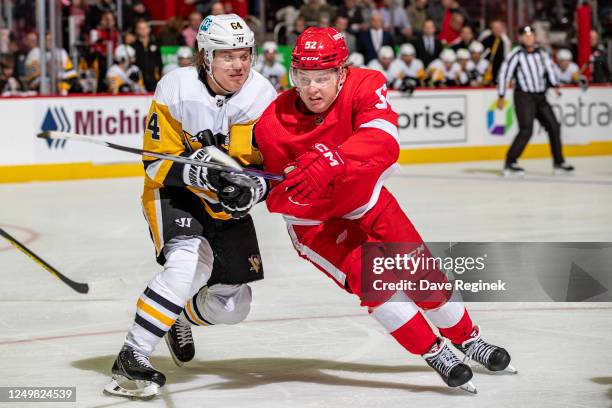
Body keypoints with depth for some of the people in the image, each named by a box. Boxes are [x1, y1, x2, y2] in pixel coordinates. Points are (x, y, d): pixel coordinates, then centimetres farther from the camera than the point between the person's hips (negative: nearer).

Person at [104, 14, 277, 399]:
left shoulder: (262, 96, -14)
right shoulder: (176, 90, -21)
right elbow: (157, 162, -17)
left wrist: (252, 188, -31)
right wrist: (199, 172, -35)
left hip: (227, 204, 4)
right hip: (174, 193, -4)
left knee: (232, 306, 5)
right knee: (189, 262, -33)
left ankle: (179, 316, 40)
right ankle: (131, 357, -29)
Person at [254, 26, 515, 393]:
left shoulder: (364, 86, -25)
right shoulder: (274, 124, -24)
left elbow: (383, 141, -44)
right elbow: (280, 195, -15)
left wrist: (329, 165, -58)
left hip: (364, 199, 2)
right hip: (313, 218, -2)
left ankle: (467, 338, 27)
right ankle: (434, 353, -8)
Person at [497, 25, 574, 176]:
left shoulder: (542, 53, 8)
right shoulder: (516, 55, -9)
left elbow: (549, 69, 12)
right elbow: (504, 73, -8)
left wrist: (555, 85, -5)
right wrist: (501, 97, -8)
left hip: (540, 96, 7)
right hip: (523, 96, -6)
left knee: (553, 127, 5)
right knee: (526, 130, -18)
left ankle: (558, 163, 15)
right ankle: (509, 163, -13)